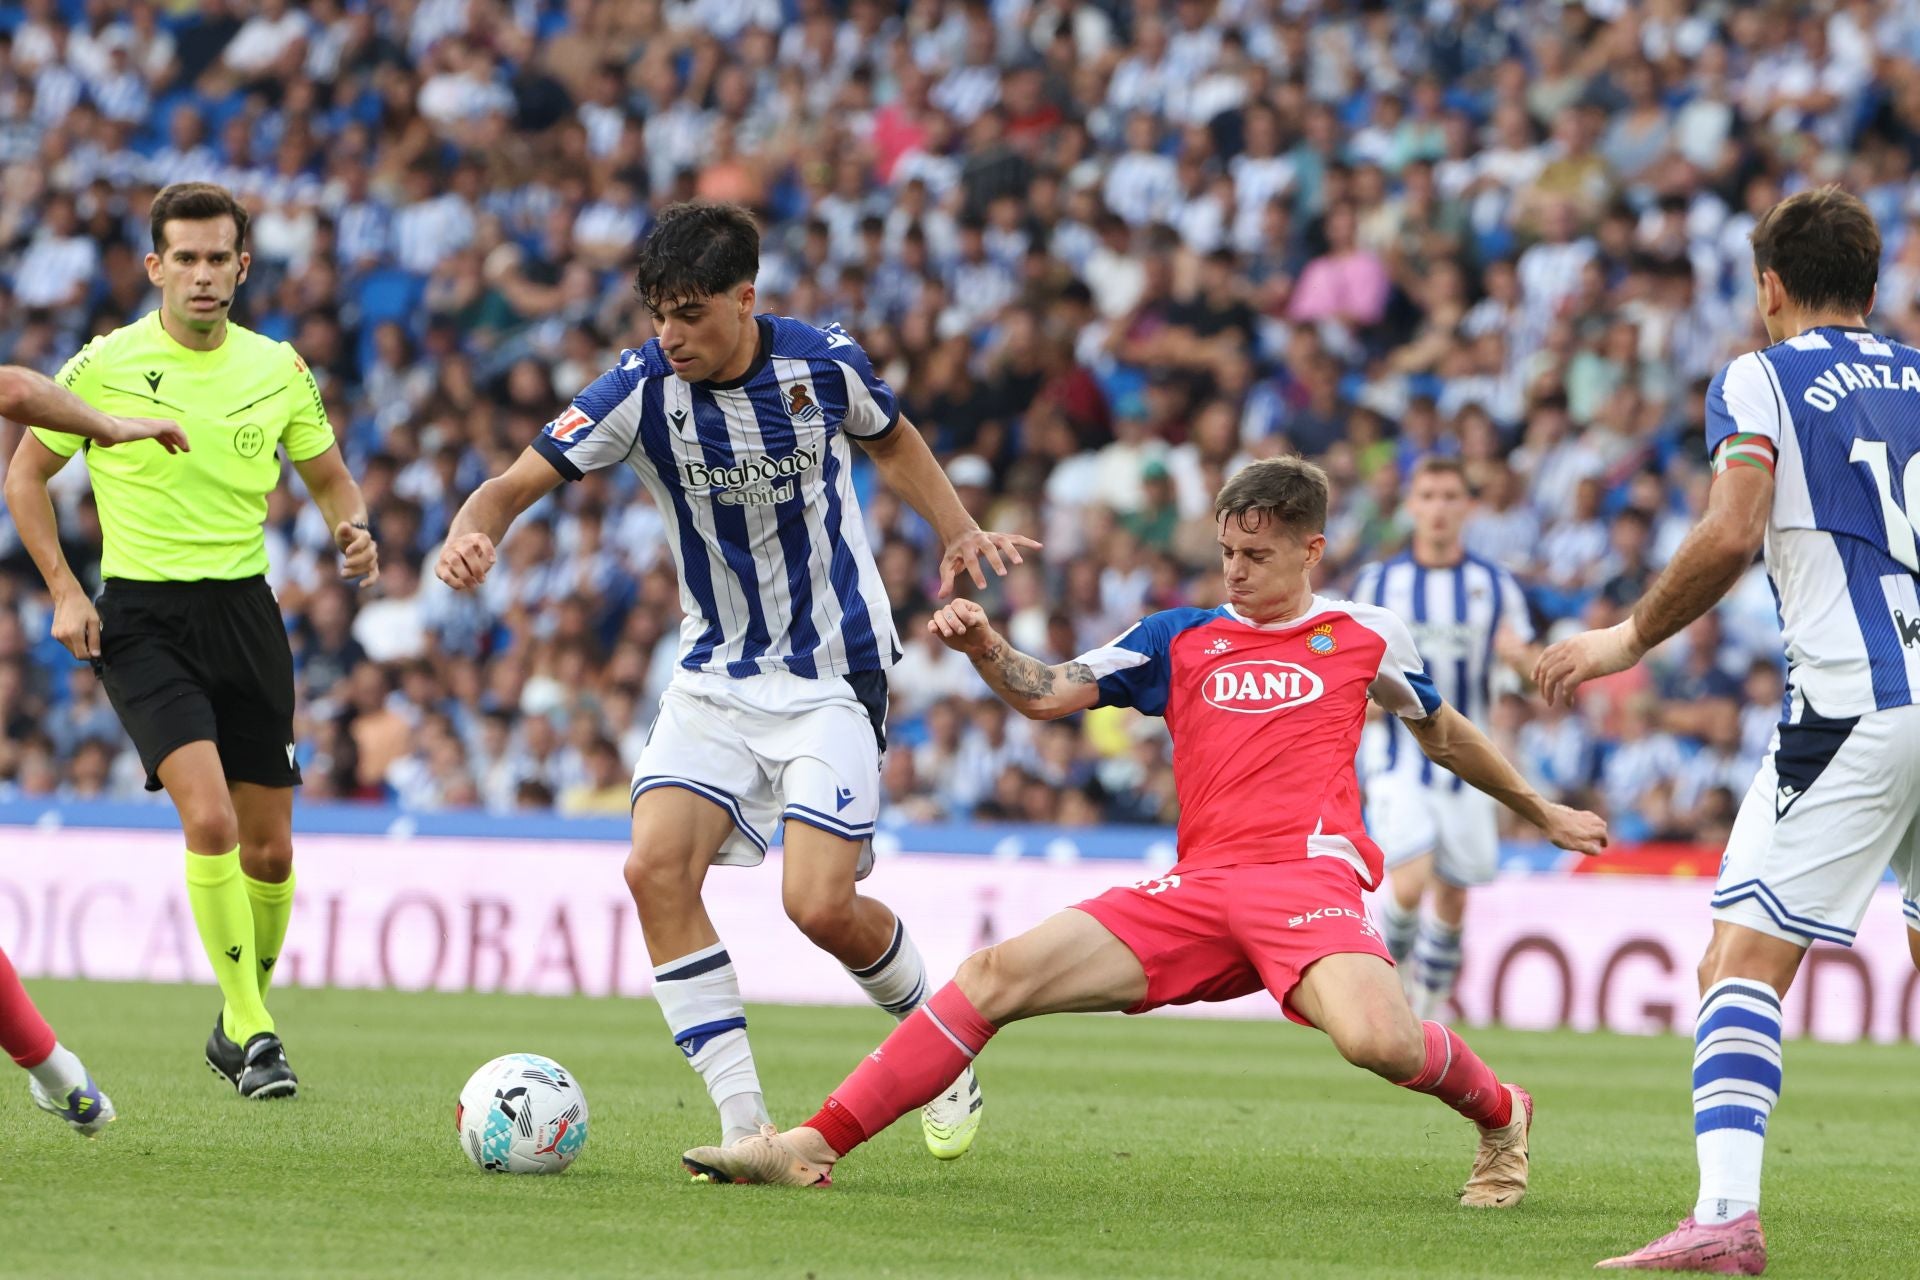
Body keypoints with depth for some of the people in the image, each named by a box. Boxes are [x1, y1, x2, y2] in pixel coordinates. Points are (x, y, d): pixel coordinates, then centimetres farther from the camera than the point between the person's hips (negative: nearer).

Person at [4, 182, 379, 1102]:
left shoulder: (277, 370, 4)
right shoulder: (105, 366, -4)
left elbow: (328, 477, 17)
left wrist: (352, 531, -6)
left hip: (243, 610, 4)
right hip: (139, 616, -4)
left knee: (269, 849, 5)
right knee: (209, 819, -21)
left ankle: (238, 1019, 27)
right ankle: (251, 1033, -14)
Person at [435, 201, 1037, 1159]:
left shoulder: (821, 362, -11)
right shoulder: (642, 389, -12)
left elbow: (891, 441, 12)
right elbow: (517, 483, -13)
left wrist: (959, 532, -1)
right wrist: (474, 532, -35)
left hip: (835, 675, -2)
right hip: (715, 676, 2)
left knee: (820, 905, -16)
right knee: (657, 867, -19)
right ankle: (745, 1126, -13)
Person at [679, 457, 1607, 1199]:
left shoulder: (1364, 636, 13)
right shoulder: (1181, 639, 17)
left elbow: (1442, 732, 28)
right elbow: (1046, 695, 9)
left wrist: (1542, 813, 36)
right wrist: (984, 648, -11)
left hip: (1308, 874, -3)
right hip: (1198, 889, 3)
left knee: (1379, 1042, -33)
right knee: (998, 974, -12)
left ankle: (1496, 1112, 3)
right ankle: (815, 1146, -13)